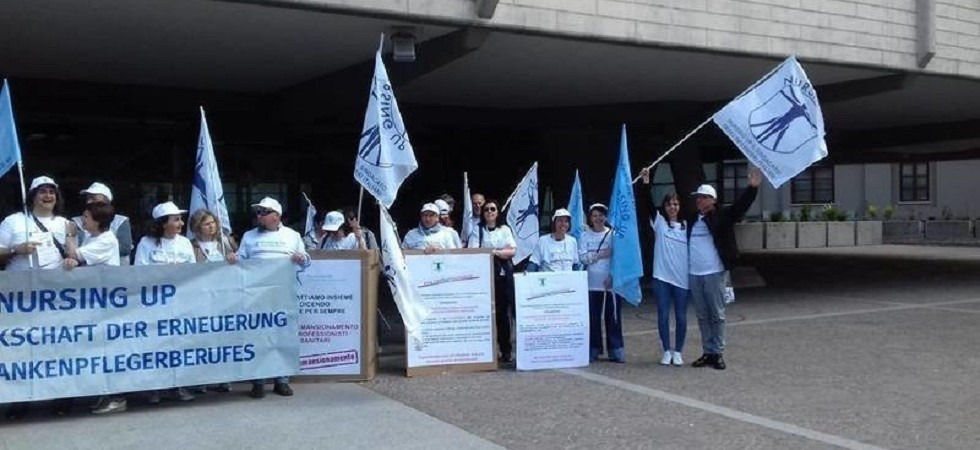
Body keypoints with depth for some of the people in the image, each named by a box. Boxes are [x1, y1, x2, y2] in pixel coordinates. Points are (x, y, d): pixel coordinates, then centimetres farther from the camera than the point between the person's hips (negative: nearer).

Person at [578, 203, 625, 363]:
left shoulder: (612, 234, 4)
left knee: (613, 316, 0)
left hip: (611, 282, -1)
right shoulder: (585, 236, 7)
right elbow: (582, 257, -3)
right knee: (593, 317, 3)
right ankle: (593, 349, 11)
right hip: (592, 283, 1)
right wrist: (600, 255, -14)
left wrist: (612, 276, -11)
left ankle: (616, 350, 6)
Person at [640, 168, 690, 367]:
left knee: (681, 316, 5)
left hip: (682, 278, 1)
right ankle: (667, 351, 15)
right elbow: (648, 203, -10)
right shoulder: (659, 221, 4)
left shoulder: (686, 226, 7)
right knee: (663, 315, 3)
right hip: (662, 277, -1)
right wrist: (646, 183, -23)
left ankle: (678, 352, 17)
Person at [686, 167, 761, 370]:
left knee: (717, 315, 2)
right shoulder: (691, 219, 10)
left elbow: (740, 206, -15)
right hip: (694, 274, 5)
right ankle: (708, 352, 17)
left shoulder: (722, 216, -2)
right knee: (702, 316, 10)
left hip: (715, 273, -4)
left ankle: (718, 353, 9)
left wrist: (752, 188, -30)